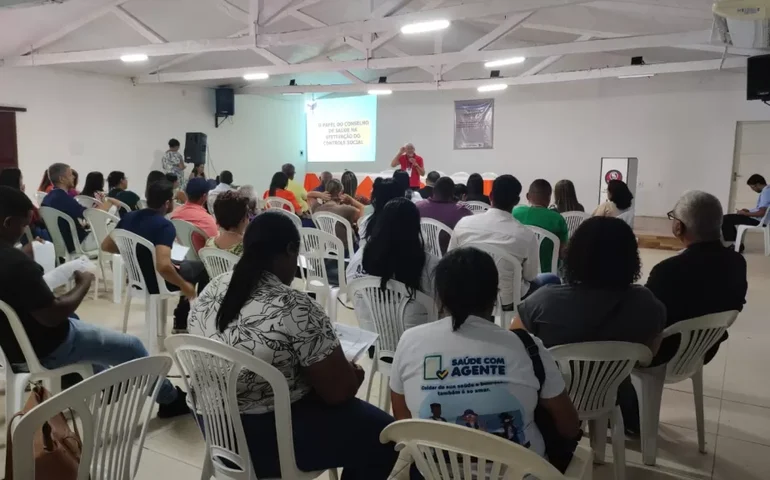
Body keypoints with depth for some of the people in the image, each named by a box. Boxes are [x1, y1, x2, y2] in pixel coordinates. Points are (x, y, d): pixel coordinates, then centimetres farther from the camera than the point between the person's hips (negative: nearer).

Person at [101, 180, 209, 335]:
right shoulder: (164, 225, -27)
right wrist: (184, 286, -22)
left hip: (136, 276, 8)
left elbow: (106, 246, 6)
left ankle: (181, 322, 31)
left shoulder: (129, 217, -4)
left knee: (188, 265, 29)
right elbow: (163, 266, -38)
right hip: (156, 282, -7)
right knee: (203, 268, 15)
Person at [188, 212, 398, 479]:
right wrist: (355, 373, 3)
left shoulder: (212, 289, -3)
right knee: (381, 432, 7)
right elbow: (338, 391, -20)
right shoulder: (295, 309, -26)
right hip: (266, 440, -8)